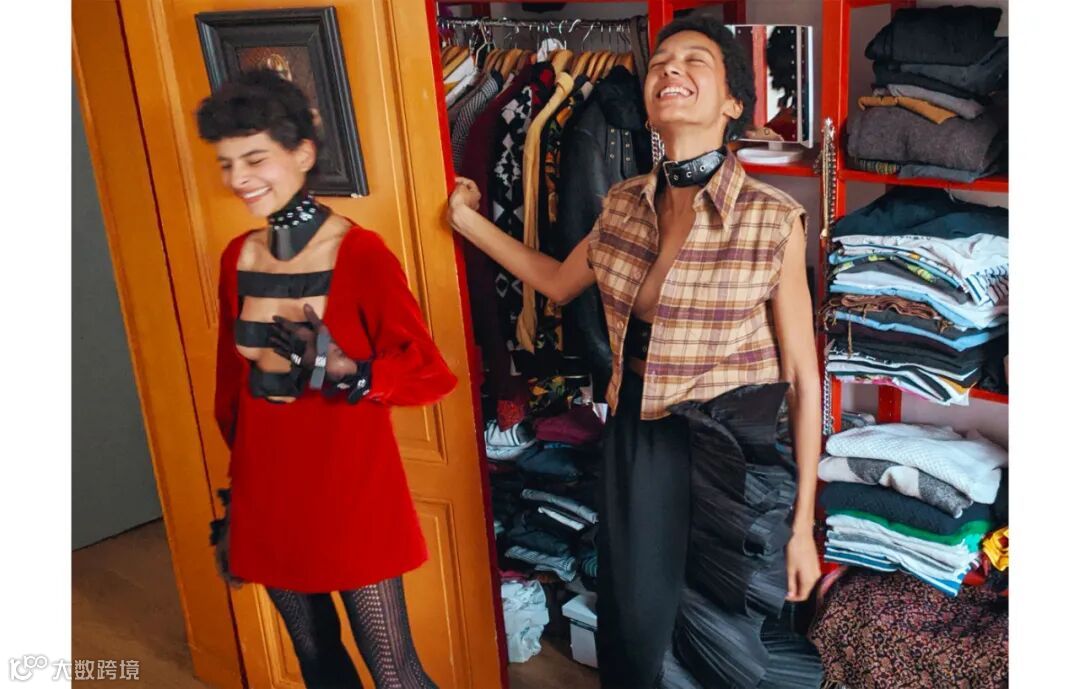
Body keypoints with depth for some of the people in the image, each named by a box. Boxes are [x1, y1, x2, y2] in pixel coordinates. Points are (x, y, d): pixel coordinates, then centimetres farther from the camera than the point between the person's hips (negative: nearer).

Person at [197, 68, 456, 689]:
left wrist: (340, 370, -31)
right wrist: (237, 495, 16)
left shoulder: (361, 253, -16)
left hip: (351, 486, -6)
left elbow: (428, 373, -15)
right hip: (266, 486, 6)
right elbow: (232, 381, 10)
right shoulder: (237, 257, 1)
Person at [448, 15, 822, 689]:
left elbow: (802, 376, -10)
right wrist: (468, 221, 14)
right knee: (633, 625, 19)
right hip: (637, 435, 4)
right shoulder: (624, 204, -1)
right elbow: (559, 282, 18)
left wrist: (803, 522, -7)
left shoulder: (775, 220, -15)